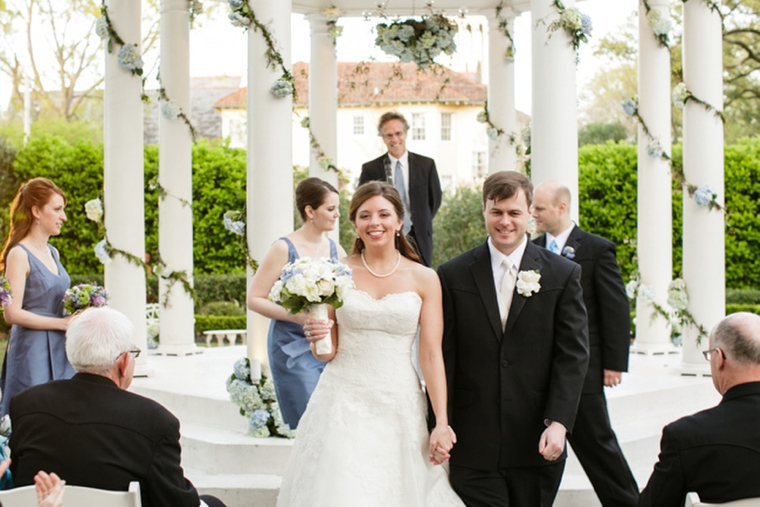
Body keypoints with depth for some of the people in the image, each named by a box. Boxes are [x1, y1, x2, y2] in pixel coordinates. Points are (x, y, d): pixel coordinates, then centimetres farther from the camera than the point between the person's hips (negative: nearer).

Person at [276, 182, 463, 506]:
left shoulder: (424, 278, 2)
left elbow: (431, 355, 0)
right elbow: (328, 353, 8)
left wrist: (442, 424, -5)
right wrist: (318, 338, -15)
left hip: (399, 407, 0)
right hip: (344, 404, 0)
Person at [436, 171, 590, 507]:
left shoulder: (563, 274, 4)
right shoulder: (452, 276, 4)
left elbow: (573, 355, -1)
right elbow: (443, 358, 3)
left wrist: (558, 422, -11)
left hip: (538, 445, 1)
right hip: (473, 448, 0)